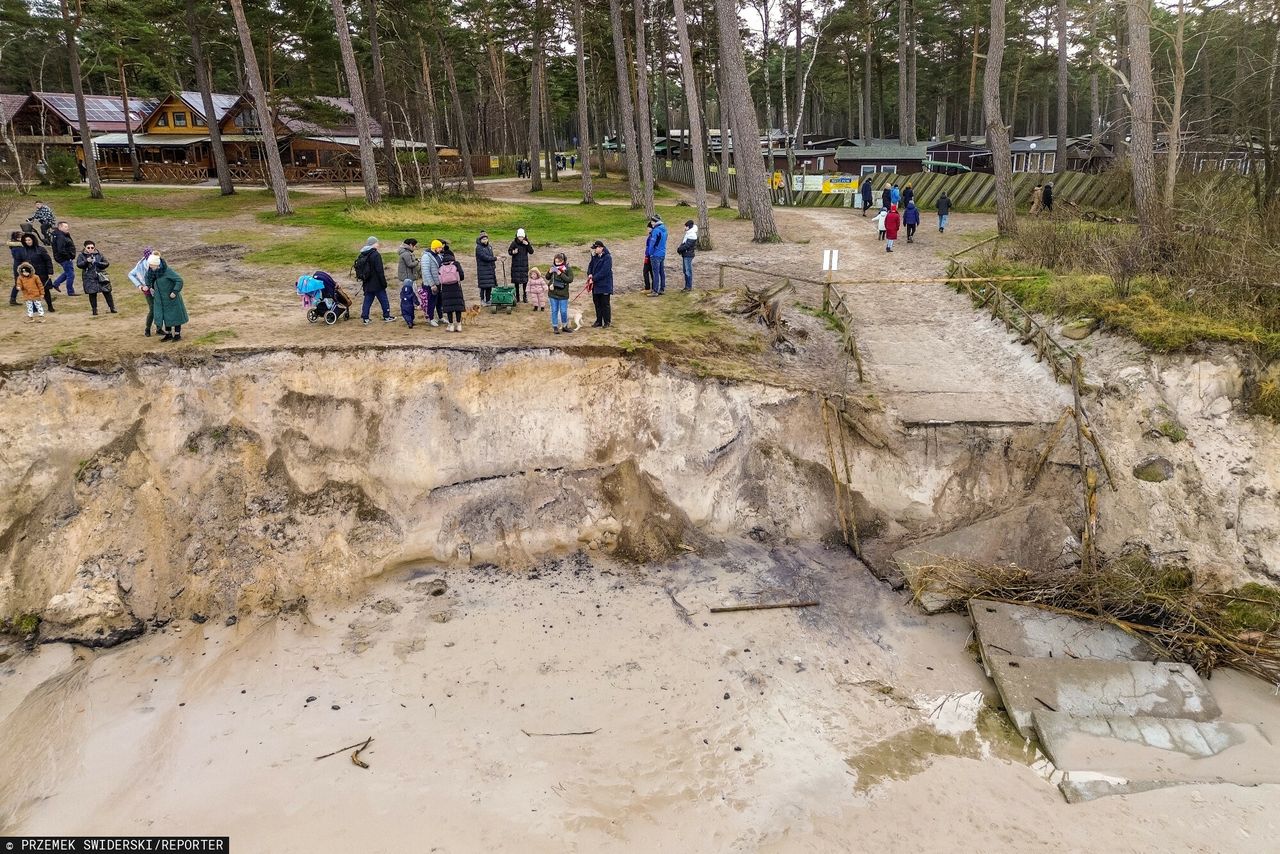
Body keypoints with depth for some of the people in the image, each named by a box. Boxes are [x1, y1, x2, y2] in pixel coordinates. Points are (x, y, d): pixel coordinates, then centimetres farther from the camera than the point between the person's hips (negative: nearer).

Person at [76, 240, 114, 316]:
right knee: (92, 294, 1)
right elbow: (78, 264, -8)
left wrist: (98, 263, -13)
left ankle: (112, 308, 10)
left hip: (100, 276, 1)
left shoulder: (99, 254, 7)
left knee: (107, 292, 1)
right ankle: (94, 310, 12)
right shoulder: (81, 255, 3)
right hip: (89, 277, -1)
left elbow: (107, 263, 4)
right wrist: (86, 261, -24)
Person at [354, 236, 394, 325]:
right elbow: (380, 271, -18)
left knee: (367, 301, 11)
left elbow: (359, 269, 16)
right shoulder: (376, 255, -16)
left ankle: (365, 318, 9)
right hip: (377, 283, -7)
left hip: (367, 284, 7)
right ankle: (386, 316, 15)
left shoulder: (362, 255, 9)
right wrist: (384, 283, -13)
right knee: (383, 300, 7)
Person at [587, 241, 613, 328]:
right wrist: (589, 274, -5)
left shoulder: (607, 257, -16)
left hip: (604, 285, -7)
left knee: (605, 304, -1)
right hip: (596, 285, 7)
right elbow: (590, 265, 17)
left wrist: (593, 279, -19)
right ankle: (599, 321, 23)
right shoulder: (595, 256, 7)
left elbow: (603, 272, -21)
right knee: (597, 303, 13)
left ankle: (607, 322, 9)